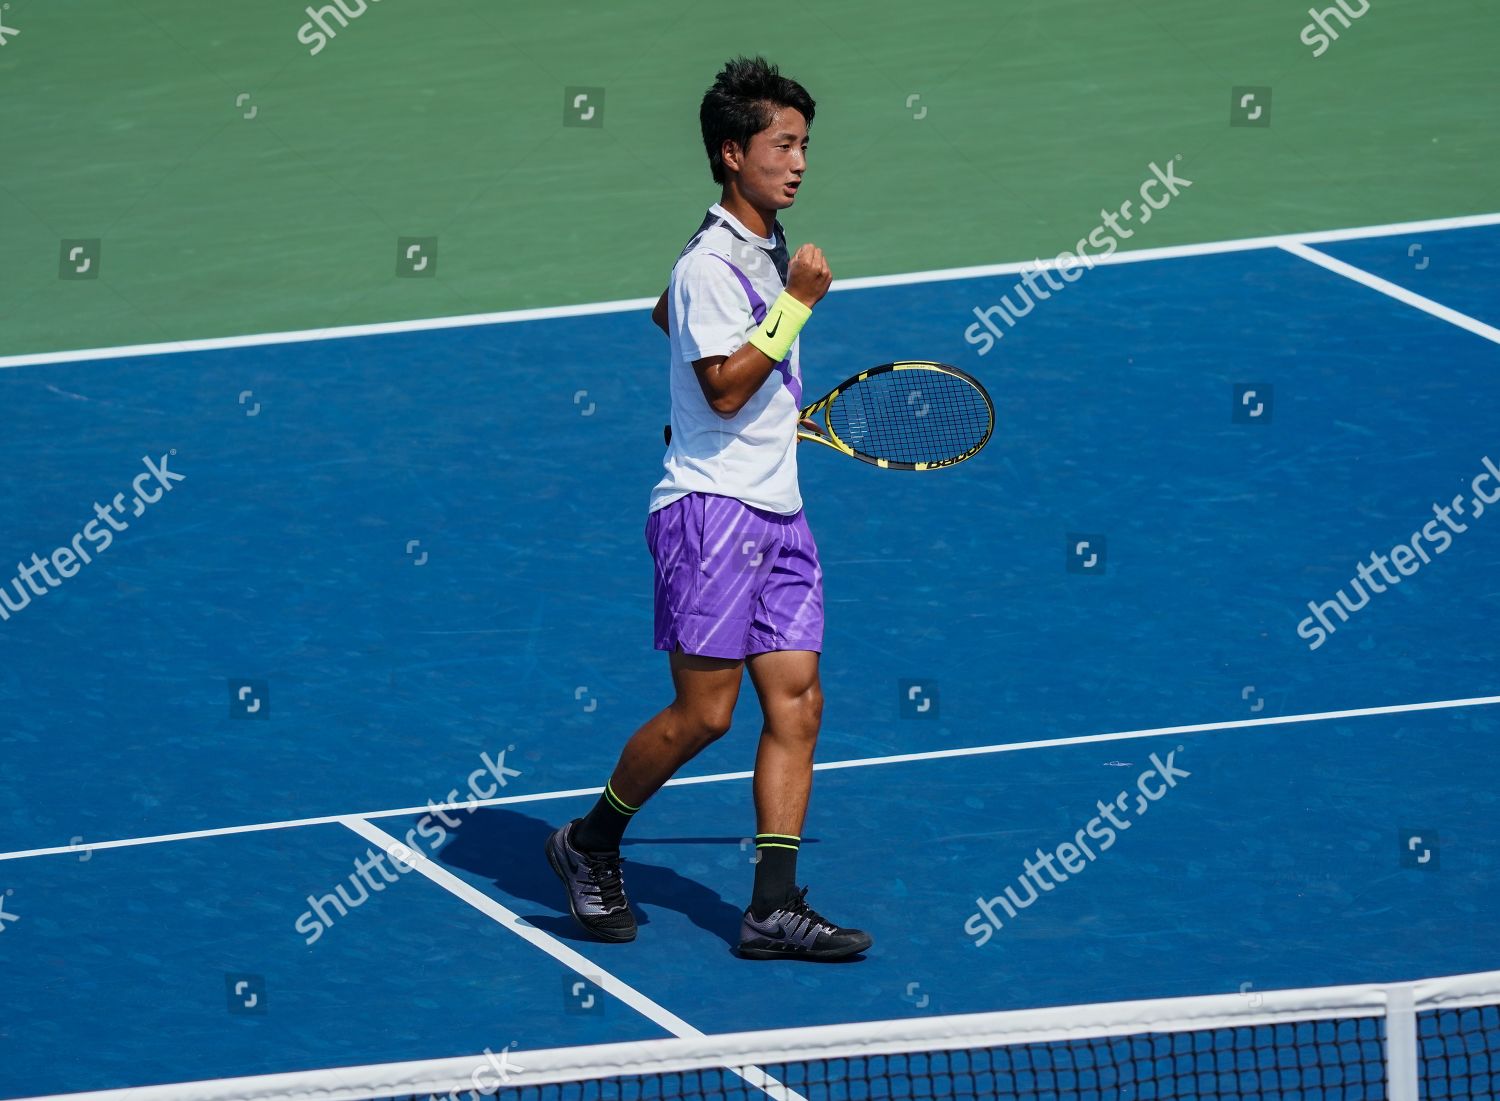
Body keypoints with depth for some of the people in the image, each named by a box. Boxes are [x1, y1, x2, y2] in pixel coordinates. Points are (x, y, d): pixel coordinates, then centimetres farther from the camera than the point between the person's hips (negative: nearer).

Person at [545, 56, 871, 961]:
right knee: (704, 714, -6)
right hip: (713, 510, -9)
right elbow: (724, 387, -22)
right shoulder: (710, 265, -14)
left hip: (777, 513, 9)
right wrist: (796, 305, -22)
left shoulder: (771, 249, 14)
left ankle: (775, 909, -4)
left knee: (797, 701, -1)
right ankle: (592, 845, 16)